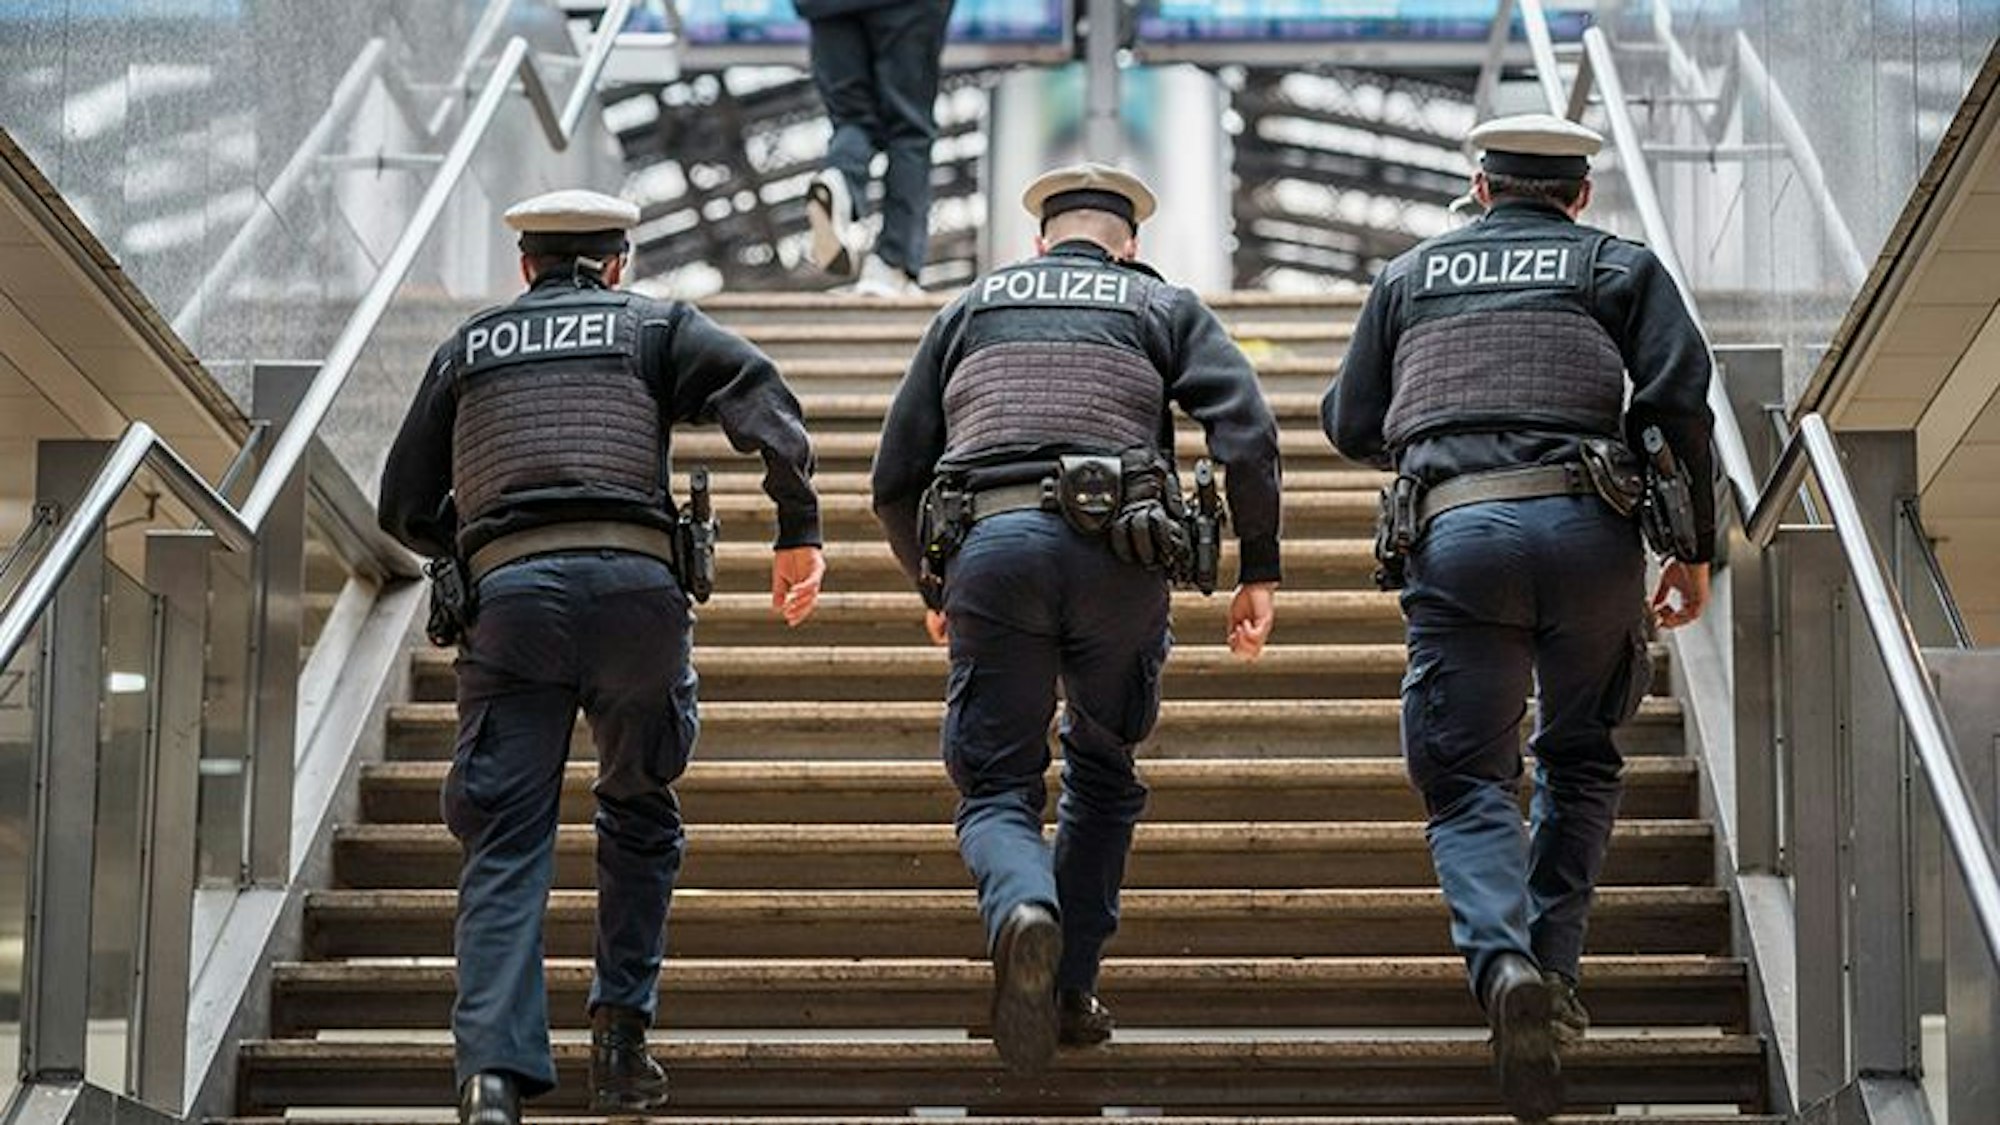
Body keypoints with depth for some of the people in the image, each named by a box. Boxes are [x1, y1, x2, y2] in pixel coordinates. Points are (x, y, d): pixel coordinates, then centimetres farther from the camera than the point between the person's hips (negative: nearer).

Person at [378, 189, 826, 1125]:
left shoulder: (468, 346, 25)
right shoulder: (653, 326, 19)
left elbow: (405, 508, 25)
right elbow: (755, 391, 0)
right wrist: (799, 530, -3)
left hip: (508, 593, 1)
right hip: (634, 583, -1)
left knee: (506, 842, -2)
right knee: (639, 812, 19)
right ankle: (620, 1040, 13)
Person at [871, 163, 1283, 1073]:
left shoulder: (969, 309, 25)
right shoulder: (1164, 308, 20)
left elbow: (895, 479, 20)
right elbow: (1245, 431, 2)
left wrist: (932, 587, 35)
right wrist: (1259, 569, 7)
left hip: (990, 546, 0)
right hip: (1117, 553, 0)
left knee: (996, 789, 5)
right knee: (1102, 767, 21)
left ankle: (1026, 914, -28)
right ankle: (1068, 989, 16)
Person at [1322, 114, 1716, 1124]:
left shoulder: (1411, 273, 23)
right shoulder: (1618, 266, 18)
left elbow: (1351, 424, 22)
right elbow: (1679, 396, 4)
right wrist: (1695, 549, 9)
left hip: (1455, 532, 0)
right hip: (1588, 525, 0)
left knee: (1467, 780, 1)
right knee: (1580, 758, 19)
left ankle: (1504, 962, -24)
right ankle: (1553, 971, 10)